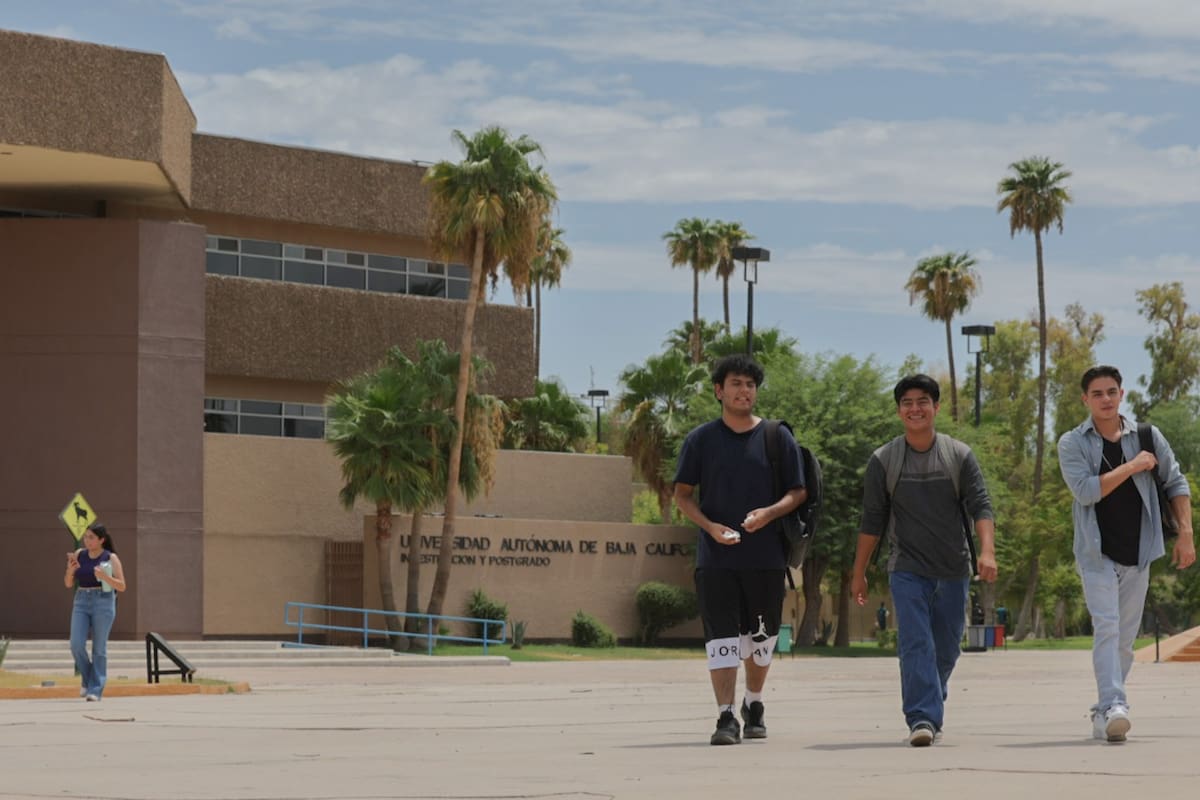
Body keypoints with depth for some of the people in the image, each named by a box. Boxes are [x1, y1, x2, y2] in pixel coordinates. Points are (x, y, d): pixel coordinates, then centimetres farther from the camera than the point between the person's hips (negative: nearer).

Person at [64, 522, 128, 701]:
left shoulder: (111, 558, -3)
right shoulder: (79, 555, 7)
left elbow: (122, 586, -6)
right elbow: (68, 584, 9)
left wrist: (104, 576, -22)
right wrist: (70, 569, -12)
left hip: (103, 603, -3)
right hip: (81, 603, 4)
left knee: (99, 648, -3)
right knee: (76, 645, -9)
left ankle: (95, 690, 2)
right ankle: (87, 678, 15)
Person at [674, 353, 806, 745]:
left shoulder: (778, 437, 6)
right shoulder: (701, 439, 4)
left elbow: (798, 492, 7)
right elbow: (683, 494, 6)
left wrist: (769, 512, -13)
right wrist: (711, 526, -11)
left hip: (766, 556, 1)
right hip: (716, 556, -1)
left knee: (761, 638, 11)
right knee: (722, 638, -8)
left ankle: (754, 704, 32)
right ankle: (725, 717, -8)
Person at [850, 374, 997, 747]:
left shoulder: (960, 456, 4)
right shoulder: (883, 461, 3)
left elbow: (980, 506, -3)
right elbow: (872, 521, 7)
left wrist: (987, 551, -20)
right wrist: (859, 573, 6)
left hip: (953, 570, 2)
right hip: (908, 571, -2)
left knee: (945, 650, 9)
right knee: (916, 645, -15)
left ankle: (930, 713, 26)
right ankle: (922, 719, -22)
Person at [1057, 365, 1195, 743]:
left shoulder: (1146, 437, 5)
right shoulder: (1072, 443, -3)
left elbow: (1176, 483, 10)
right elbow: (1085, 490, -17)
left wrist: (1185, 534, 2)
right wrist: (1132, 466, -14)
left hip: (1137, 555, 4)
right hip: (1097, 553, -4)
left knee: (1125, 639, 8)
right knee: (1107, 627, -20)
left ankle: (1102, 713, 18)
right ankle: (1114, 707, -32)